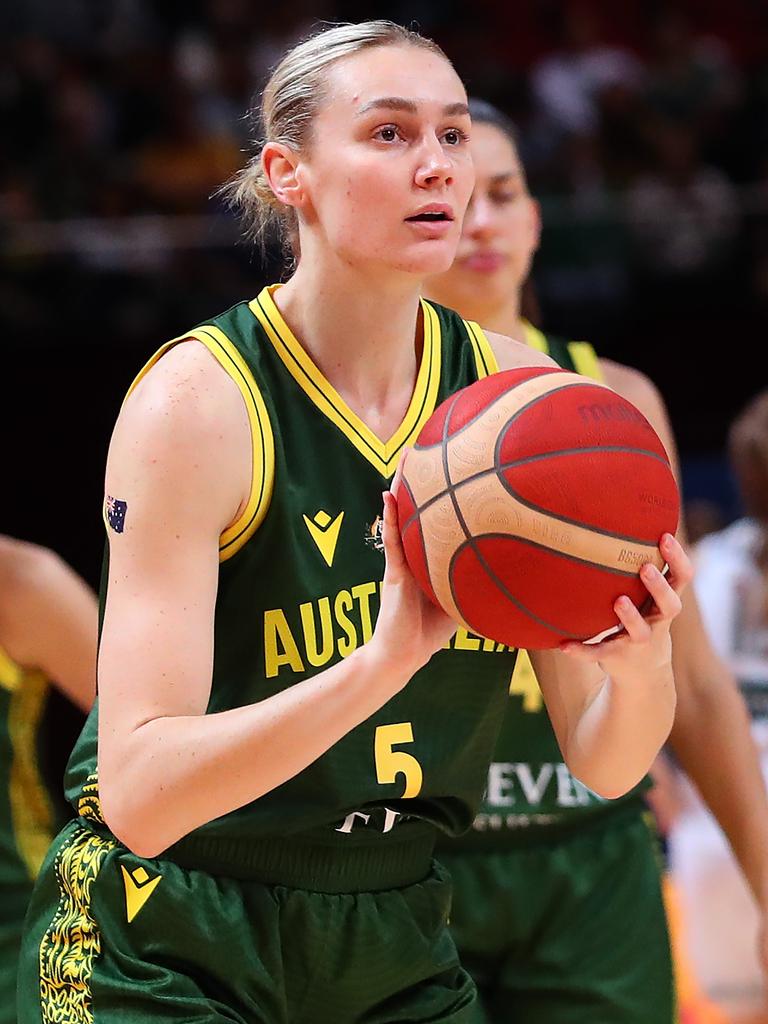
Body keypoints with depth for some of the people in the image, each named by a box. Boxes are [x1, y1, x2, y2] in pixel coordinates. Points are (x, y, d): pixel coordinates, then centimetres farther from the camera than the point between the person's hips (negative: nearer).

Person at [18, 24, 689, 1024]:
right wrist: (385, 660, -41)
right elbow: (137, 793, -28)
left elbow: (604, 763, -3)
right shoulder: (198, 398, -19)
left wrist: (640, 668, -26)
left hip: (393, 943, 5)